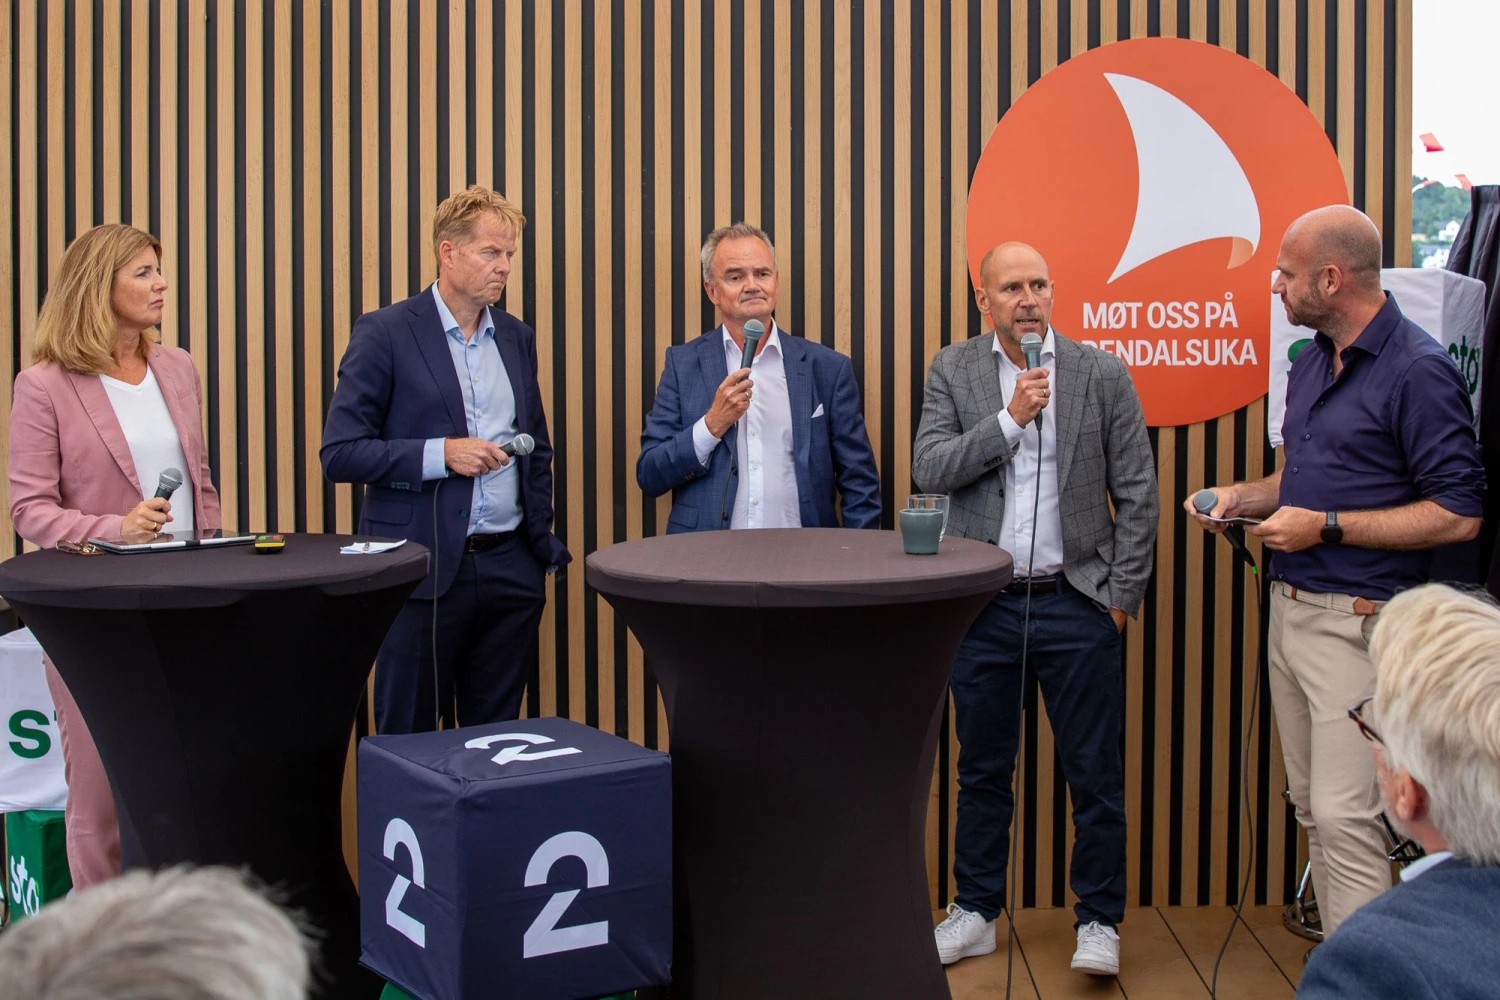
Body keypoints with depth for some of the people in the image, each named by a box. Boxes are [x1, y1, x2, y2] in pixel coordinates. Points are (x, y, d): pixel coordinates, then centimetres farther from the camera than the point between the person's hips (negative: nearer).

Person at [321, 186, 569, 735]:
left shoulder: (517, 337, 13)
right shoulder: (385, 333, -4)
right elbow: (340, 454, -9)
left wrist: (543, 544, 13)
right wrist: (440, 454, -18)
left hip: (509, 566, 5)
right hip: (422, 566, -5)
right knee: (408, 738, 3)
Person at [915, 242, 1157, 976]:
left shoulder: (1103, 374, -1)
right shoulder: (953, 372, 2)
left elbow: (1138, 494, 1)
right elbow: (929, 469, -9)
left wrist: (1122, 593, -2)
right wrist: (1010, 418, -17)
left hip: (1077, 604, -1)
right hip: (983, 604, 2)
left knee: (1095, 771, 3)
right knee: (982, 769, 12)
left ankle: (1099, 919, 18)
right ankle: (976, 912, 25)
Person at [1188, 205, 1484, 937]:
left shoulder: (1416, 370, -13)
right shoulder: (1312, 361, 13)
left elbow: (1458, 514, -17)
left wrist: (1327, 526, -18)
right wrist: (1246, 497, 7)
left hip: (1356, 621, -9)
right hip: (1290, 607, 9)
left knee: (1344, 818, -11)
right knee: (1312, 808, 13)